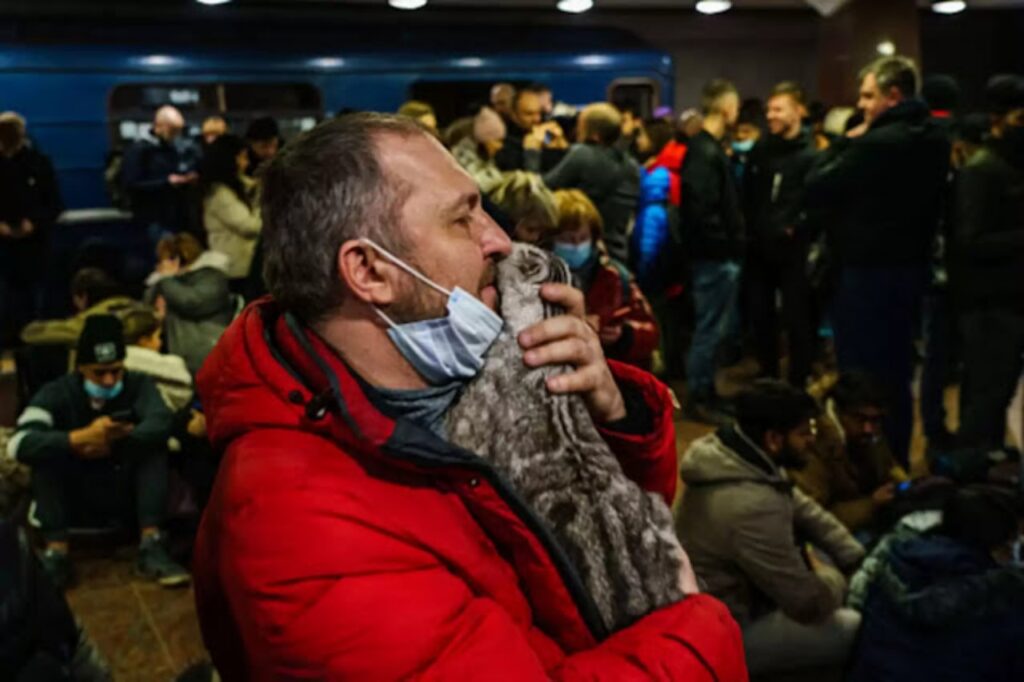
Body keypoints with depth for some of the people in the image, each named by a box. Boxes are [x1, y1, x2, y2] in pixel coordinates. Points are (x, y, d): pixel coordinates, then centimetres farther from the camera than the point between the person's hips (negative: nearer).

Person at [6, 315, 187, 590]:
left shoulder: (138, 385, -9)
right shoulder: (57, 393, -13)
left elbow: (161, 423, -28)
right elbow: (20, 444, -30)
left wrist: (113, 444, -33)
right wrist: (81, 438, -41)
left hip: (126, 492, 1)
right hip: (75, 496, 0)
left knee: (153, 444, -23)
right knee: (47, 452, -25)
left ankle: (151, 547, -28)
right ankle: (56, 554, -28)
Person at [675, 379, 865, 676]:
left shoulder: (737, 457, -4)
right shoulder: (753, 505, -33)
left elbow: (803, 510, 9)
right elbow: (810, 603, -24)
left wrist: (862, 561, 1)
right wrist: (834, 578, -3)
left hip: (734, 595, 10)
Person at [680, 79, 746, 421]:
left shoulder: (706, 147, 14)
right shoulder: (706, 153, -17)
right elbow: (702, 210, -25)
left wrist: (731, 242, 12)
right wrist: (727, 244, -16)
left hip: (717, 255, 10)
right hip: (715, 256, -10)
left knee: (714, 328, 16)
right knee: (711, 329, -2)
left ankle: (705, 391, 26)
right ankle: (698, 397, 8)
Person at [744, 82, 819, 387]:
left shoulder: (811, 154, -7)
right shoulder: (759, 150, 11)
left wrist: (794, 230, -17)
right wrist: (750, 227, 4)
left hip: (792, 250, -5)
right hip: (759, 248, 5)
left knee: (796, 319, 3)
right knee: (760, 317, 11)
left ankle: (798, 383, 15)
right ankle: (767, 380, 26)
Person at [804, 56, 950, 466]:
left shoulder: (876, 144, -20)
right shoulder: (934, 140, 8)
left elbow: (814, 192, -16)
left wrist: (843, 144, -3)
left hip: (868, 271, -9)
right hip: (910, 265, 9)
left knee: (862, 377, 1)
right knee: (895, 374, 16)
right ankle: (896, 465, 25)